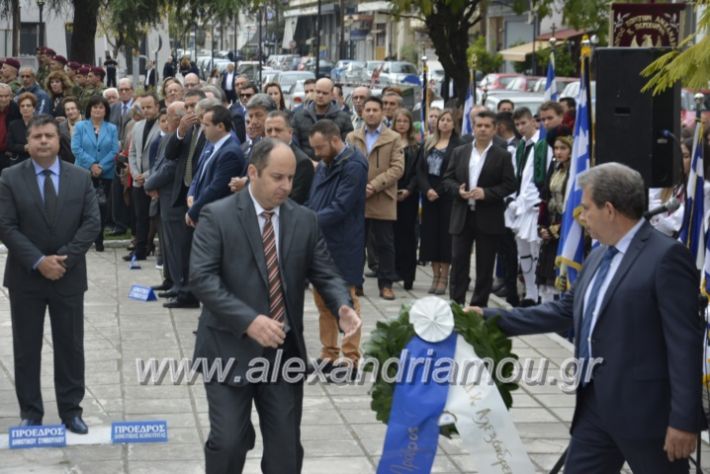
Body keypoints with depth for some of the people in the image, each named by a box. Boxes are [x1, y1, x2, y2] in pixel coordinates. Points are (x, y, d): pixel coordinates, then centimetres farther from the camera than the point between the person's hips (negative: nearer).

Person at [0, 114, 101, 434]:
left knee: (70, 346, 7)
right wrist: (38, 261, -18)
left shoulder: (81, 177, 2)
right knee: (26, 348, 6)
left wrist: (64, 258, -15)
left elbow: (92, 223, -3)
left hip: (69, 276, 1)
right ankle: (30, 413, 15)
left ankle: (71, 410, 17)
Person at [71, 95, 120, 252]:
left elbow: (114, 151, -3)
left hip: (105, 174, 1)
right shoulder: (80, 127, 4)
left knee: (102, 206, 2)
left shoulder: (112, 129, 6)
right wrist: (91, 164, -15)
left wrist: (101, 166, -15)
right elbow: (76, 148, -6)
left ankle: (99, 239, 12)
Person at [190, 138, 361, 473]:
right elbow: (202, 277, -16)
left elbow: (325, 274, 7)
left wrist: (342, 307, -16)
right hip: (231, 348, -4)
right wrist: (248, 321, -26)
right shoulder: (217, 216, -6)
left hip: (285, 352, 4)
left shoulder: (304, 220, 6)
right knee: (228, 443, -5)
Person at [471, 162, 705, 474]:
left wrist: (684, 420, -20)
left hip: (645, 410, -9)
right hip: (595, 404, 9)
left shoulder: (666, 256, -14)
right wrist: (492, 319, 17)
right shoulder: (599, 256, 14)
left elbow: (686, 342, -18)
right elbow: (564, 311, 22)